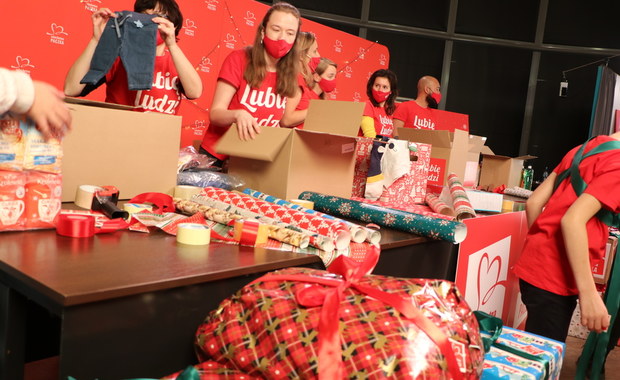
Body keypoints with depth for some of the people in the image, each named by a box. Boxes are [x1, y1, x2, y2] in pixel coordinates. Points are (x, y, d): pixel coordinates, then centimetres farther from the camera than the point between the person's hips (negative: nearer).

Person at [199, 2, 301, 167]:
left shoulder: (290, 74, -1)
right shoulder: (238, 59, -11)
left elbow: (283, 121, 5)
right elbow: (215, 113, -15)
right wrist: (238, 114, -35)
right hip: (217, 157, -3)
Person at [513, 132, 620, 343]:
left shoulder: (586, 148, 13)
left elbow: (534, 203, 12)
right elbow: (573, 220, -23)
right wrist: (588, 293, -23)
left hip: (538, 265, 9)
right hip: (555, 275, -9)